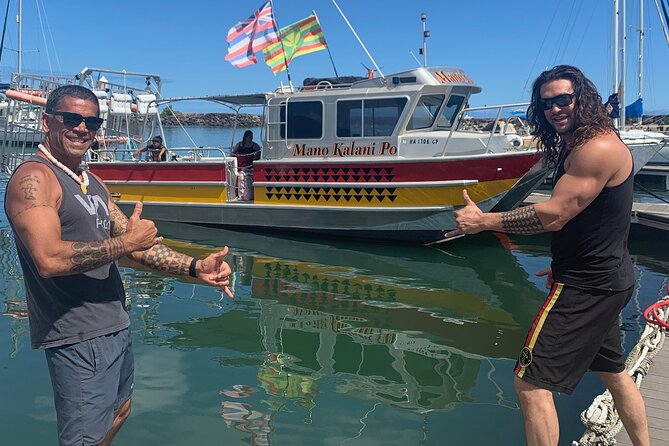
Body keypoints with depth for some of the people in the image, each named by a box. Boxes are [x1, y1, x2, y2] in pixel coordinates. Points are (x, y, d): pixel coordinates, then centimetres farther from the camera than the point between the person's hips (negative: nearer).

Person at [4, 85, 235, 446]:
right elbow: (49, 259, -28)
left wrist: (195, 268, 0)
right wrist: (126, 242, -19)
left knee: (118, 412, 25)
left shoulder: (92, 183, 13)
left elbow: (137, 246, 12)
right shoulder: (33, 178, -15)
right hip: (77, 337, -9)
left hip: (115, 327, 9)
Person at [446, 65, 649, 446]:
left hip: (588, 286, -11)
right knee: (614, 372, 27)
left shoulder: (598, 148, -21)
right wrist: (564, 265, 20)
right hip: (606, 277, 11)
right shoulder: (576, 146, 11)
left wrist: (483, 221, -20)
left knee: (532, 381, -7)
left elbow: (553, 215, -25)